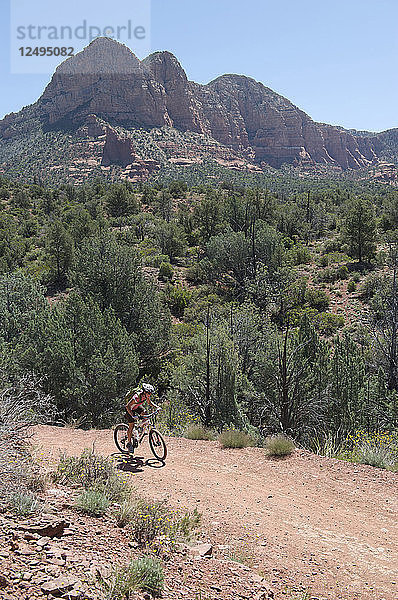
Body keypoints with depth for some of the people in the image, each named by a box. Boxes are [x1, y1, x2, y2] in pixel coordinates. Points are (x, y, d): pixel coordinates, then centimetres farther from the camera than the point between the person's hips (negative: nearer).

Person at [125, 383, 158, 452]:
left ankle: (137, 433, -1)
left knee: (144, 413, -18)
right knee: (131, 425, -9)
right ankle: (129, 443, 7)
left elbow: (149, 402, 1)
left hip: (137, 406, 6)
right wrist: (132, 415, -50)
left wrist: (157, 407, -14)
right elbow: (127, 406, -40)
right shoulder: (136, 397, -39)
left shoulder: (146, 396, -19)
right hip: (130, 408, -6)